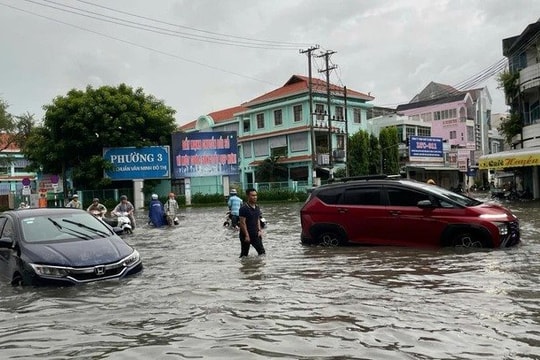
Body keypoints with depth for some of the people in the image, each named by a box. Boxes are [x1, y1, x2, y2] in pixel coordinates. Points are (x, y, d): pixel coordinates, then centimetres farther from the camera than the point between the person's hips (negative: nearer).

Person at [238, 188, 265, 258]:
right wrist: (247, 235, -19)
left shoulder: (257, 207, 8)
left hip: (256, 235, 7)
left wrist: (259, 230, 5)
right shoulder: (244, 208, -16)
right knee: (244, 254, 5)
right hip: (246, 235, -7)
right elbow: (242, 223, -18)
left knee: (262, 252, 2)